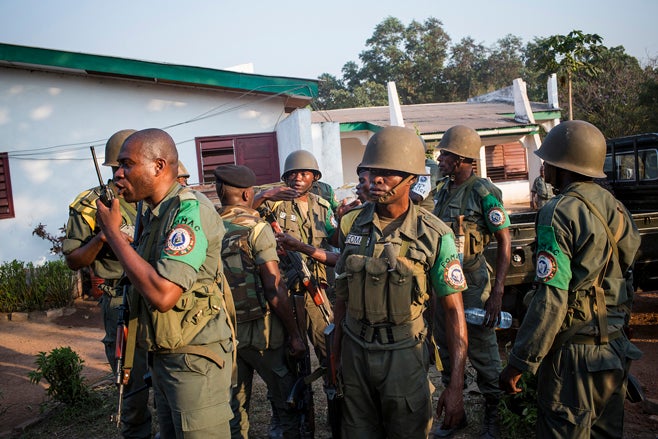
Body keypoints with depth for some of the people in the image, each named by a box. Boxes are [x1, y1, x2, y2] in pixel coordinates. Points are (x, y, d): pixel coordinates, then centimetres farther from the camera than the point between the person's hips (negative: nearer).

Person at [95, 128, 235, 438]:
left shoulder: (190, 209, -20)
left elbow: (163, 294, -28)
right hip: (163, 356, 9)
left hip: (195, 360, -9)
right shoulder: (153, 213, 7)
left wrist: (113, 233, -20)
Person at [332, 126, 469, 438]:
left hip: (403, 354, -3)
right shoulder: (351, 225, -3)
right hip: (354, 351, 3)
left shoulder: (434, 235, -13)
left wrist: (456, 387, -12)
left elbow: (454, 310, -10)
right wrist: (336, 350, 11)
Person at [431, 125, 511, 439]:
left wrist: (497, 292, -21)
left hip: (472, 283, -7)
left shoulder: (483, 192, -14)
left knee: (482, 351, 5)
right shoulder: (443, 190, 8)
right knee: (446, 350, 16)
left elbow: (504, 241, -15)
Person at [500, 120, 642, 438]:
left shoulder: (558, 214, -19)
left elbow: (551, 298, -24)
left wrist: (519, 363, -18)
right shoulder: (615, 207, 7)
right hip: (615, 350, 8)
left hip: (574, 353, -8)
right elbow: (626, 278, 14)